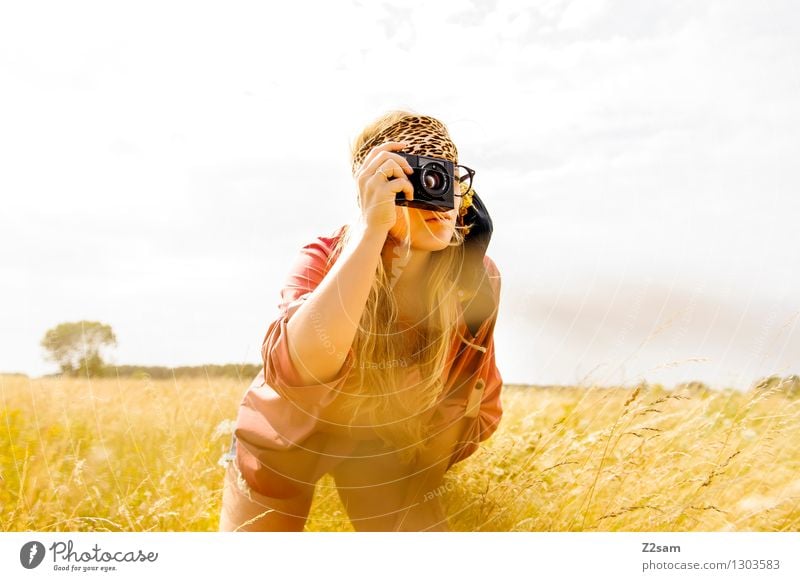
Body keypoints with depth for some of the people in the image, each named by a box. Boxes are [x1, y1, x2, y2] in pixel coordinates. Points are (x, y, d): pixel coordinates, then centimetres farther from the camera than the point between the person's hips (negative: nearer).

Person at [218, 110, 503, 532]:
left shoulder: (477, 278, -20)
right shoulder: (326, 258, -27)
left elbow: (476, 401, -4)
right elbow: (297, 366, -48)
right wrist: (371, 228, -50)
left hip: (385, 444, 2)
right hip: (287, 434, -1)